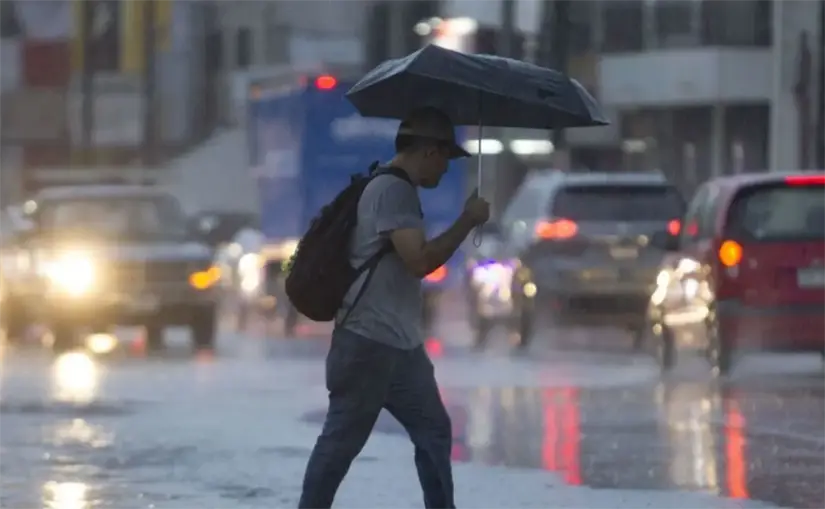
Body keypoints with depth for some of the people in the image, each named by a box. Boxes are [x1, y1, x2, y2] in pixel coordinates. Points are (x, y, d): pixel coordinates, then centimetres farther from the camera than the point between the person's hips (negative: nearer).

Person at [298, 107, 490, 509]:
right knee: (342, 440, -4)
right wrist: (468, 221, -15)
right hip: (368, 343, -10)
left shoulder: (395, 189, 16)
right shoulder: (393, 190, -16)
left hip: (401, 344, 10)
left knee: (434, 432, 9)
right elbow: (420, 260, -24)